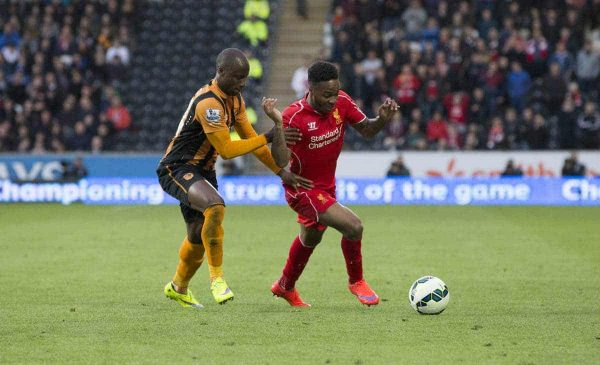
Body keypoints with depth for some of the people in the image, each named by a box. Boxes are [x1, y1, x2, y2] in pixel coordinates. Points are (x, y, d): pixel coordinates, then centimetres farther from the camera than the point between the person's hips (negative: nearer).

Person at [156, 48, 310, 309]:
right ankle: (217, 277, -24)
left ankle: (178, 288, 38)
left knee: (198, 238, 13)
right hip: (176, 169, -9)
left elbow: (249, 138, 16)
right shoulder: (208, 103, -24)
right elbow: (227, 150, -24)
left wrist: (281, 171, 12)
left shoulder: (235, 100, 7)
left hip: (201, 171, 9)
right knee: (215, 205, -35)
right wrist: (268, 138, -20)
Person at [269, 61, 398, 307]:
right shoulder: (293, 117, -29)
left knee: (311, 238, 28)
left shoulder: (342, 102, -13)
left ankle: (285, 287, 53)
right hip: (302, 190, -8)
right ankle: (356, 282, 5)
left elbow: (366, 130, 0)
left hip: (326, 185, 8)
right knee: (353, 226, -20)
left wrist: (382, 119, -21)